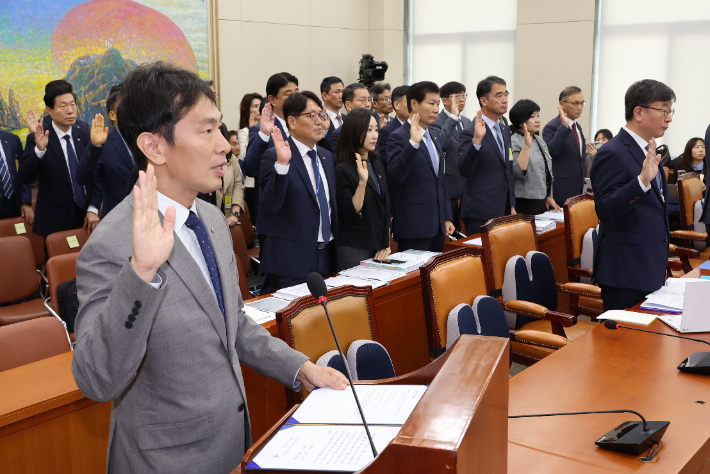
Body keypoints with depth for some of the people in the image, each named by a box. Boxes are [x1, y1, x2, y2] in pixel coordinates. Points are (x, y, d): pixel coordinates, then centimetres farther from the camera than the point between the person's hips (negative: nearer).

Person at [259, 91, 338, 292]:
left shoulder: (327, 157, 13)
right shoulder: (275, 157, -10)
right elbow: (269, 208, -21)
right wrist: (282, 164, -30)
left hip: (327, 257, 6)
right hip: (291, 259, -6)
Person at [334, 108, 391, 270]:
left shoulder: (378, 166, 12)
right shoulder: (343, 170, -10)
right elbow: (351, 213, -17)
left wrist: (386, 244, 8)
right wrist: (362, 182, -28)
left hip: (377, 246, 7)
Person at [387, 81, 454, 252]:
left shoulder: (435, 136, 16)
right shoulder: (399, 137, -9)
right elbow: (395, 176, -23)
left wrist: (447, 217, 17)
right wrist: (413, 143, -31)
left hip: (437, 225, 8)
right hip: (414, 227, -7)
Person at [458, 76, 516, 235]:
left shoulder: (505, 130, 15)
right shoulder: (470, 132, -11)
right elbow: (464, 170, -22)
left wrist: (512, 205, 17)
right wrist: (476, 140, -33)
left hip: (504, 211, 7)